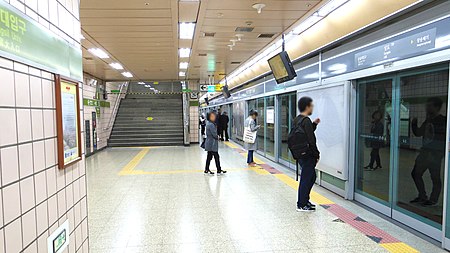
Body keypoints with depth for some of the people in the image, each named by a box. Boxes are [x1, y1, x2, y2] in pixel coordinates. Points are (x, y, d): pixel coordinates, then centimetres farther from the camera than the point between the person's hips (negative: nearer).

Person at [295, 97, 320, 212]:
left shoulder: (297, 120, 12)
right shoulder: (306, 121, -19)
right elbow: (311, 140, -21)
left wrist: (314, 124, 13)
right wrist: (316, 155, -12)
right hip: (307, 155, -10)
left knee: (311, 177, 21)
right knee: (306, 179, 1)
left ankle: (305, 200, 30)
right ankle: (302, 205, 11)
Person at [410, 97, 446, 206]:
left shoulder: (443, 120, -8)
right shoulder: (428, 120, 13)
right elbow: (418, 133, 17)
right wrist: (414, 124, 5)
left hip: (436, 153, -8)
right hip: (424, 151, 8)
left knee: (435, 177, 1)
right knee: (416, 173, 11)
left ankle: (433, 200, 14)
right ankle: (422, 197, 25)